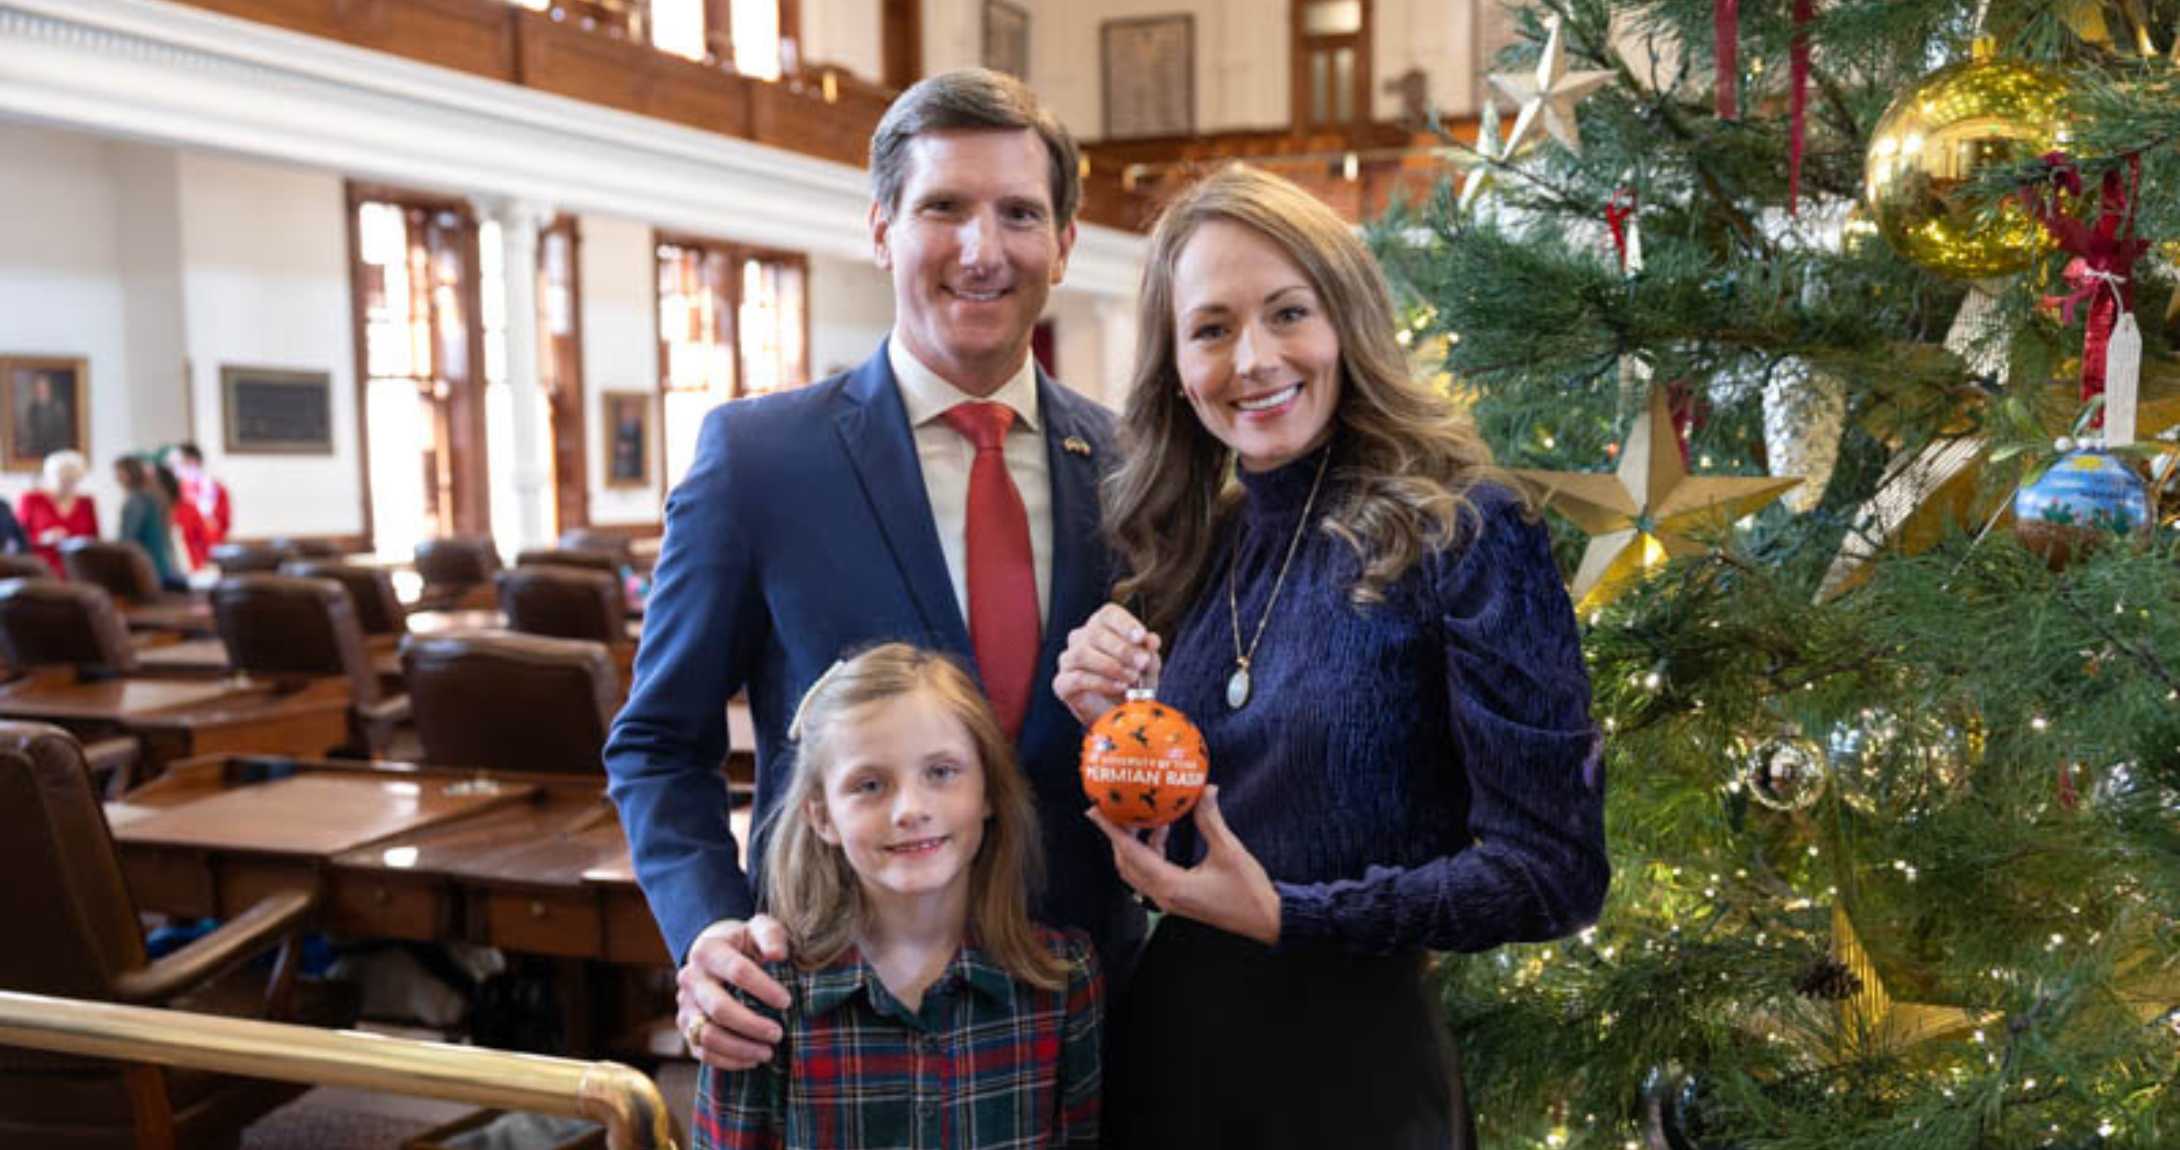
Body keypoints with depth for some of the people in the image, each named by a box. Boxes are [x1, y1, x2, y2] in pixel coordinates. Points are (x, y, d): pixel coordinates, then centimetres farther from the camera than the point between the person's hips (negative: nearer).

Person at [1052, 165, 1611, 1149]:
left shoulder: (1458, 531, -14)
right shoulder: (1190, 544, 2)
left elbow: (1555, 872, -15)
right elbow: (1156, 839, 9)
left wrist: (1287, 917, -20)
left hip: (1353, 1067, -5)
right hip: (1160, 1046, 6)